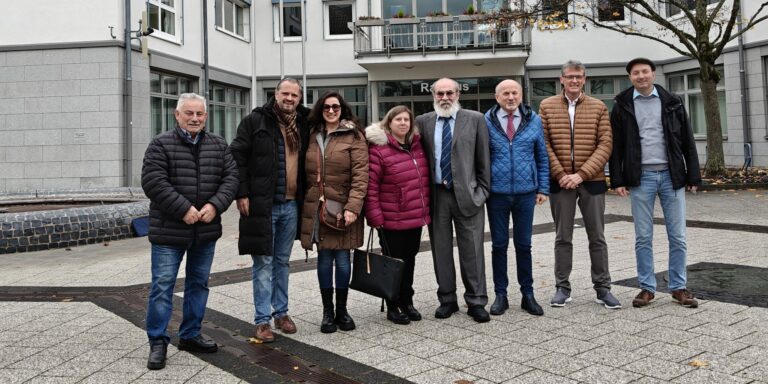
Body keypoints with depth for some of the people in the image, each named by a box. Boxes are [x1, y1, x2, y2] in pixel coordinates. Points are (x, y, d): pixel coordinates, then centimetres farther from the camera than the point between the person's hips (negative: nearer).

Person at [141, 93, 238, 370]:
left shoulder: (219, 145, 8)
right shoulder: (161, 145, -5)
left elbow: (230, 177, 3)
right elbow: (153, 182, -14)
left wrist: (215, 205, -13)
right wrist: (184, 209, -20)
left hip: (206, 230, 5)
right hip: (169, 230, -4)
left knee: (199, 283, 13)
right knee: (162, 285, -1)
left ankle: (190, 336, 27)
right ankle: (158, 342, 11)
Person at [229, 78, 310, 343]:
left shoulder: (303, 125, 10)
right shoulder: (255, 121, -4)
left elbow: (308, 161, 19)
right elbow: (238, 157, -7)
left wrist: (305, 196, 10)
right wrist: (242, 194, -13)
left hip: (291, 204, 5)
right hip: (262, 204, -5)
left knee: (282, 261, 14)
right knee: (263, 262, 1)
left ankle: (281, 312, 26)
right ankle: (263, 319, 10)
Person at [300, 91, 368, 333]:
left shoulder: (353, 136, -1)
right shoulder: (312, 136, 13)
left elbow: (360, 174, -8)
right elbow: (306, 172, 16)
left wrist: (353, 207, -17)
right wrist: (306, 200, 7)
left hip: (343, 207, -3)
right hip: (316, 208, 3)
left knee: (342, 258, 2)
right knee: (324, 258, 5)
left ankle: (342, 310, 19)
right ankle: (327, 311, 17)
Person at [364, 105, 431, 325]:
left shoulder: (417, 145, 9)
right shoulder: (379, 149, -11)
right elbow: (370, 186, -14)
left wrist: (426, 210, 14)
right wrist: (375, 218, -17)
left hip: (416, 218, 6)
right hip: (392, 221, -6)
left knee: (409, 261, 15)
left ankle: (407, 302, 30)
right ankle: (393, 307, 20)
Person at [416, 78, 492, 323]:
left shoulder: (475, 119, 3)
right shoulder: (423, 122, 8)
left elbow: (483, 158, 4)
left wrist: (482, 190, 0)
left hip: (467, 193, -2)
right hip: (436, 194, 2)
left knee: (471, 250, 1)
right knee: (441, 249, 9)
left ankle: (476, 302, 12)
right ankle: (447, 300, 22)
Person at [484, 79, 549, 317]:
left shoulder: (533, 120, 4)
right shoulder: (486, 122, -1)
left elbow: (542, 157, 8)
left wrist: (543, 188, 2)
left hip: (526, 193, 1)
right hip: (496, 193, -1)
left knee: (524, 244, 9)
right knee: (499, 245, 8)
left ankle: (527, 294, 20)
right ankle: (500, 295, 19)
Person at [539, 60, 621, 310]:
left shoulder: (599, 108, 4)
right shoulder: (547, 106, 4)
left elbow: (605, 145, -3)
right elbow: (544, 144, -1)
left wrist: (582, 174, -13)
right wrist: (560, 174, -11)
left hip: (592, 181, 0)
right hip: (560, 182, 0)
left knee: (597, 237, 7)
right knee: (563, 238, 7)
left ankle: (602, 287, 18)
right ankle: (562, 287, 17)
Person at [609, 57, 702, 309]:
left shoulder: (672, 103, 7)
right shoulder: (622, 106, 4)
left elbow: (687, 141, 7)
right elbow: (616, 146, 3)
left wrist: (693, 176, 3)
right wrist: (617, 180, -4)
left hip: (671, 175, 1)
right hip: (641, 178, -1)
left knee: (678, 236, 4)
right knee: (643, 238, 3)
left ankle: (678, 287, 16)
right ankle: (647, 288, 13)